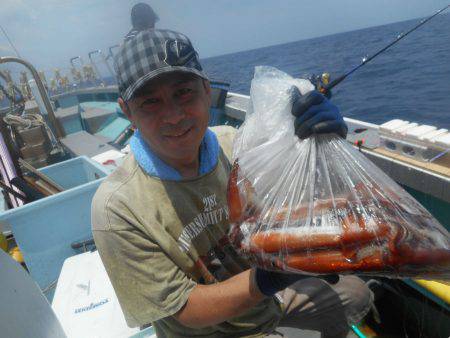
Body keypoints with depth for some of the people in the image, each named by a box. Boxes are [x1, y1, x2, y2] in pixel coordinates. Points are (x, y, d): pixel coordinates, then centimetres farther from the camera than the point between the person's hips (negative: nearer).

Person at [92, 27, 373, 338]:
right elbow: (185, 309, -22)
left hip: (267, 299, 5)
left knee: (356, 294, 16)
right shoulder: (117, 207, -28)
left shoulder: (233, 144, -16)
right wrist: (266, 279, -37)